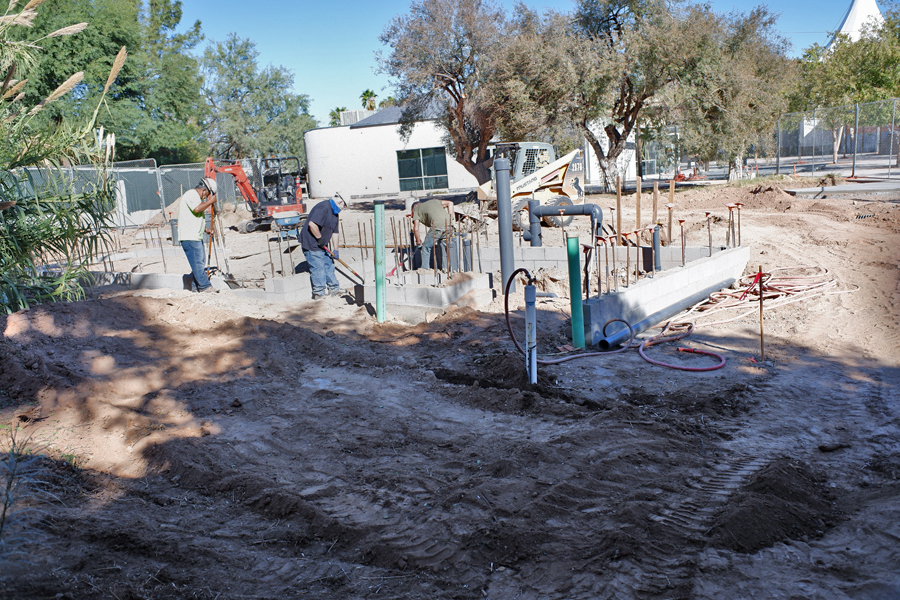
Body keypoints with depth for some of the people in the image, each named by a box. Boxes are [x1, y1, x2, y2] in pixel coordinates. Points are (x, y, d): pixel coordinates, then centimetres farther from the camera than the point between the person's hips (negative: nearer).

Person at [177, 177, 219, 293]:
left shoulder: (196, 197, 25)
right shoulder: (191, 194, -8)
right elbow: (197, 209, -25)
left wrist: (205, 229, 26)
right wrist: (210, 202, -13)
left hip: (196, 236, 11)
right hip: (189, 237, -11)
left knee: (200, 261, 10)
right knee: (198, 262, -10)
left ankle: (196, 286, 16)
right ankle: (205, 286, -10)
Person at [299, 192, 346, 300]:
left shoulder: (335, 213, 11)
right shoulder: (323, 208, -22)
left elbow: (335, 232, 14)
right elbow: (312, 224, -33)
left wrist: (335, 249, 9)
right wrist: (320, 238, -21)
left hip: (322, 245, 10)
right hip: (311, 244, -10)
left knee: (329, 264, 14)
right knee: (318, 267, -4)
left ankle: (333, 288, 25)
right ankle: (319, 293, 6)